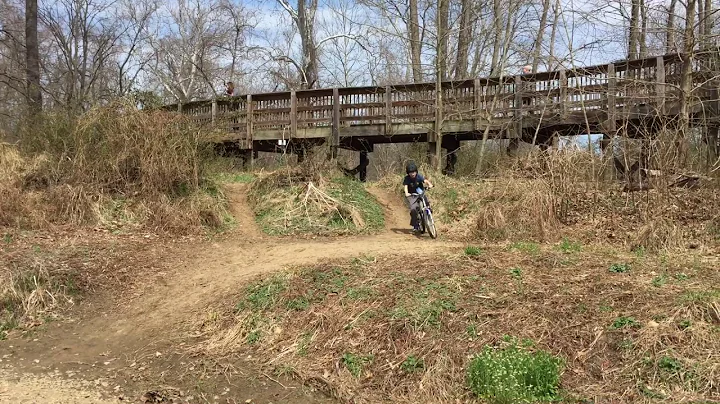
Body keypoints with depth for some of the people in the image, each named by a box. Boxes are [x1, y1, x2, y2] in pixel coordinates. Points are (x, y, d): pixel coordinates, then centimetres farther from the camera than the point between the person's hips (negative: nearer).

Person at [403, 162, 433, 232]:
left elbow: (425, 181, -24)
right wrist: (406, 193, -46)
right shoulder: (407, 179, -14)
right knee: (413, 209, -22)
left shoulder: (419, 176, -11)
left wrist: (430, 185, -46)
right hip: (412, 196, -2)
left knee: (427, 204, -20)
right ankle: (415, 225, -9)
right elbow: (405, 186, -25)